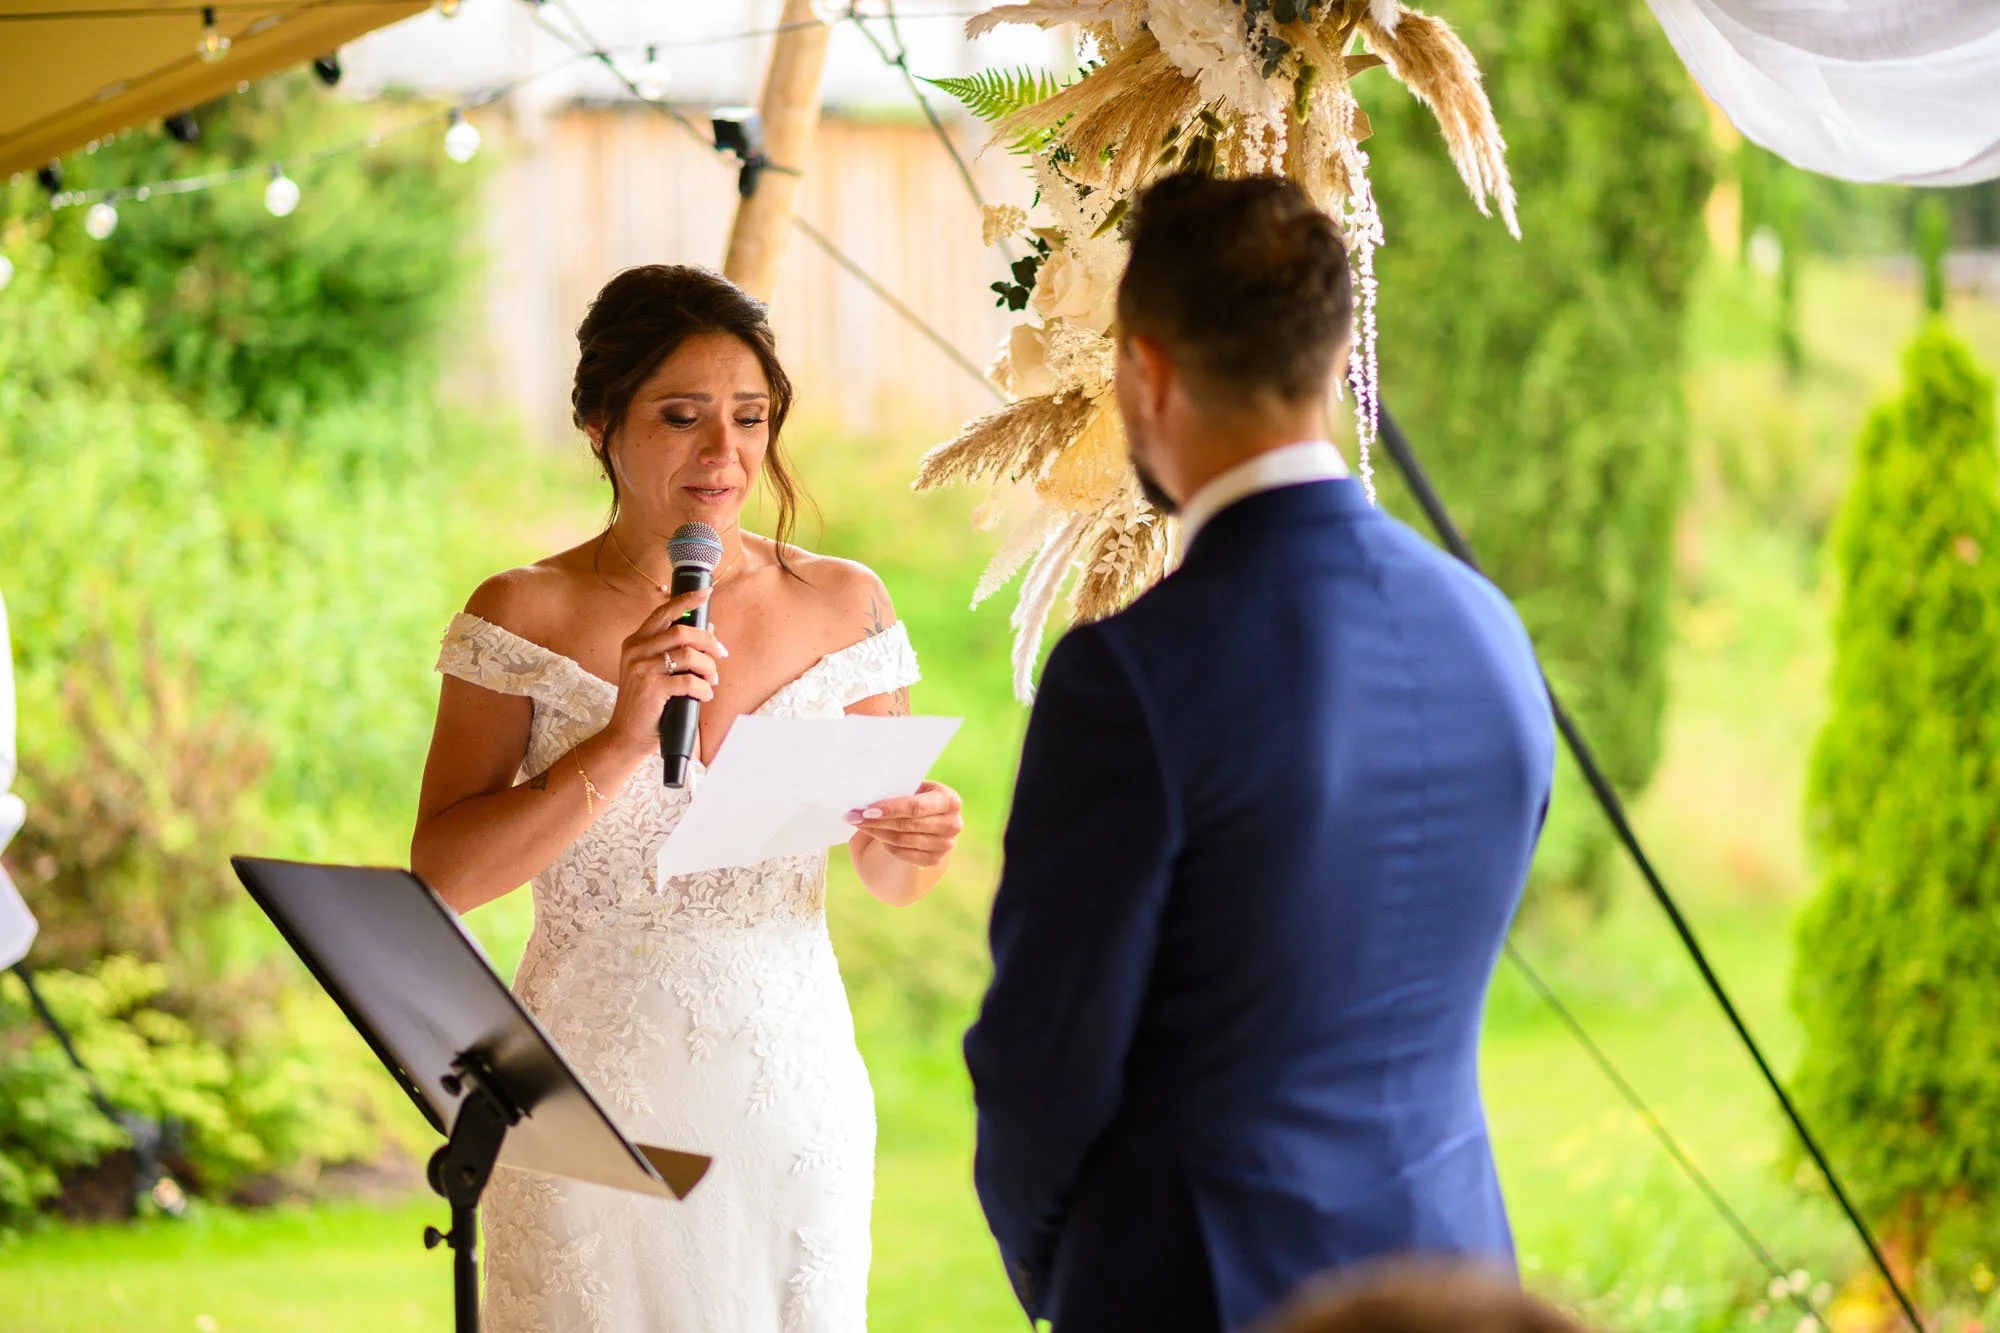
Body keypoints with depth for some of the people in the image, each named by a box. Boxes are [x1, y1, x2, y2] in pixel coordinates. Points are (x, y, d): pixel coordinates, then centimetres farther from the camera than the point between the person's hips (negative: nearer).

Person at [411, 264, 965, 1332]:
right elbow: (441, 877, -10)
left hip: (791, 1081, 2)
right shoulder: (523, 619, -3)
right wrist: (623, 738, -20)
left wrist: (915, 844, -12)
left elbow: (885, 879, 11)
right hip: (591, 1091, -2)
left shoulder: (842, 606, 4)